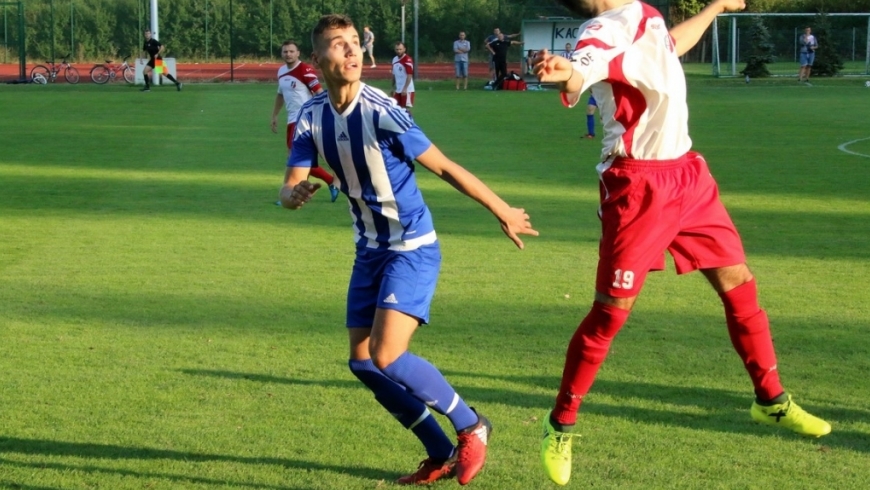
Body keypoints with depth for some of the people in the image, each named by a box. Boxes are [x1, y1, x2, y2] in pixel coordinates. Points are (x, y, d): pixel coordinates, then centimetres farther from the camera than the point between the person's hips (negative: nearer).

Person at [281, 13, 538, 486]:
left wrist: (503, 212, -9)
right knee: (363, 363, 4)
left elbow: (444, 167, -15)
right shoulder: (312, 116, -3)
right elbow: (289, 187, -5)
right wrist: (294, 194, -30)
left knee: (387, 357, -17)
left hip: (412, 248, -7)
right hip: (370, 251, 7)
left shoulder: (381, 112, -21)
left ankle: (471, 427, 6)